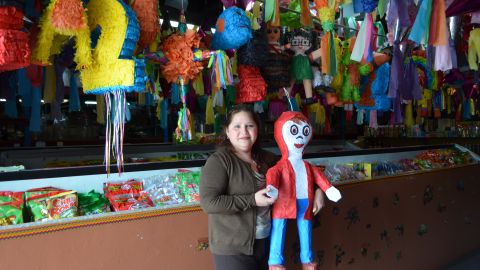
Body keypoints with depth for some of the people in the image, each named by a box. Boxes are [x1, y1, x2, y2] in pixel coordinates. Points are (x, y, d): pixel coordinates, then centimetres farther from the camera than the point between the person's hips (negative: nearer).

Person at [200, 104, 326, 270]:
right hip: (233, 248, -6)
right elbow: (208, 202, -23)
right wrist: (252, 200, -23)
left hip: (265, 241, 6)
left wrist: (317, 189, 5)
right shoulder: (218, 161, -14)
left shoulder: (264, 158, 5)